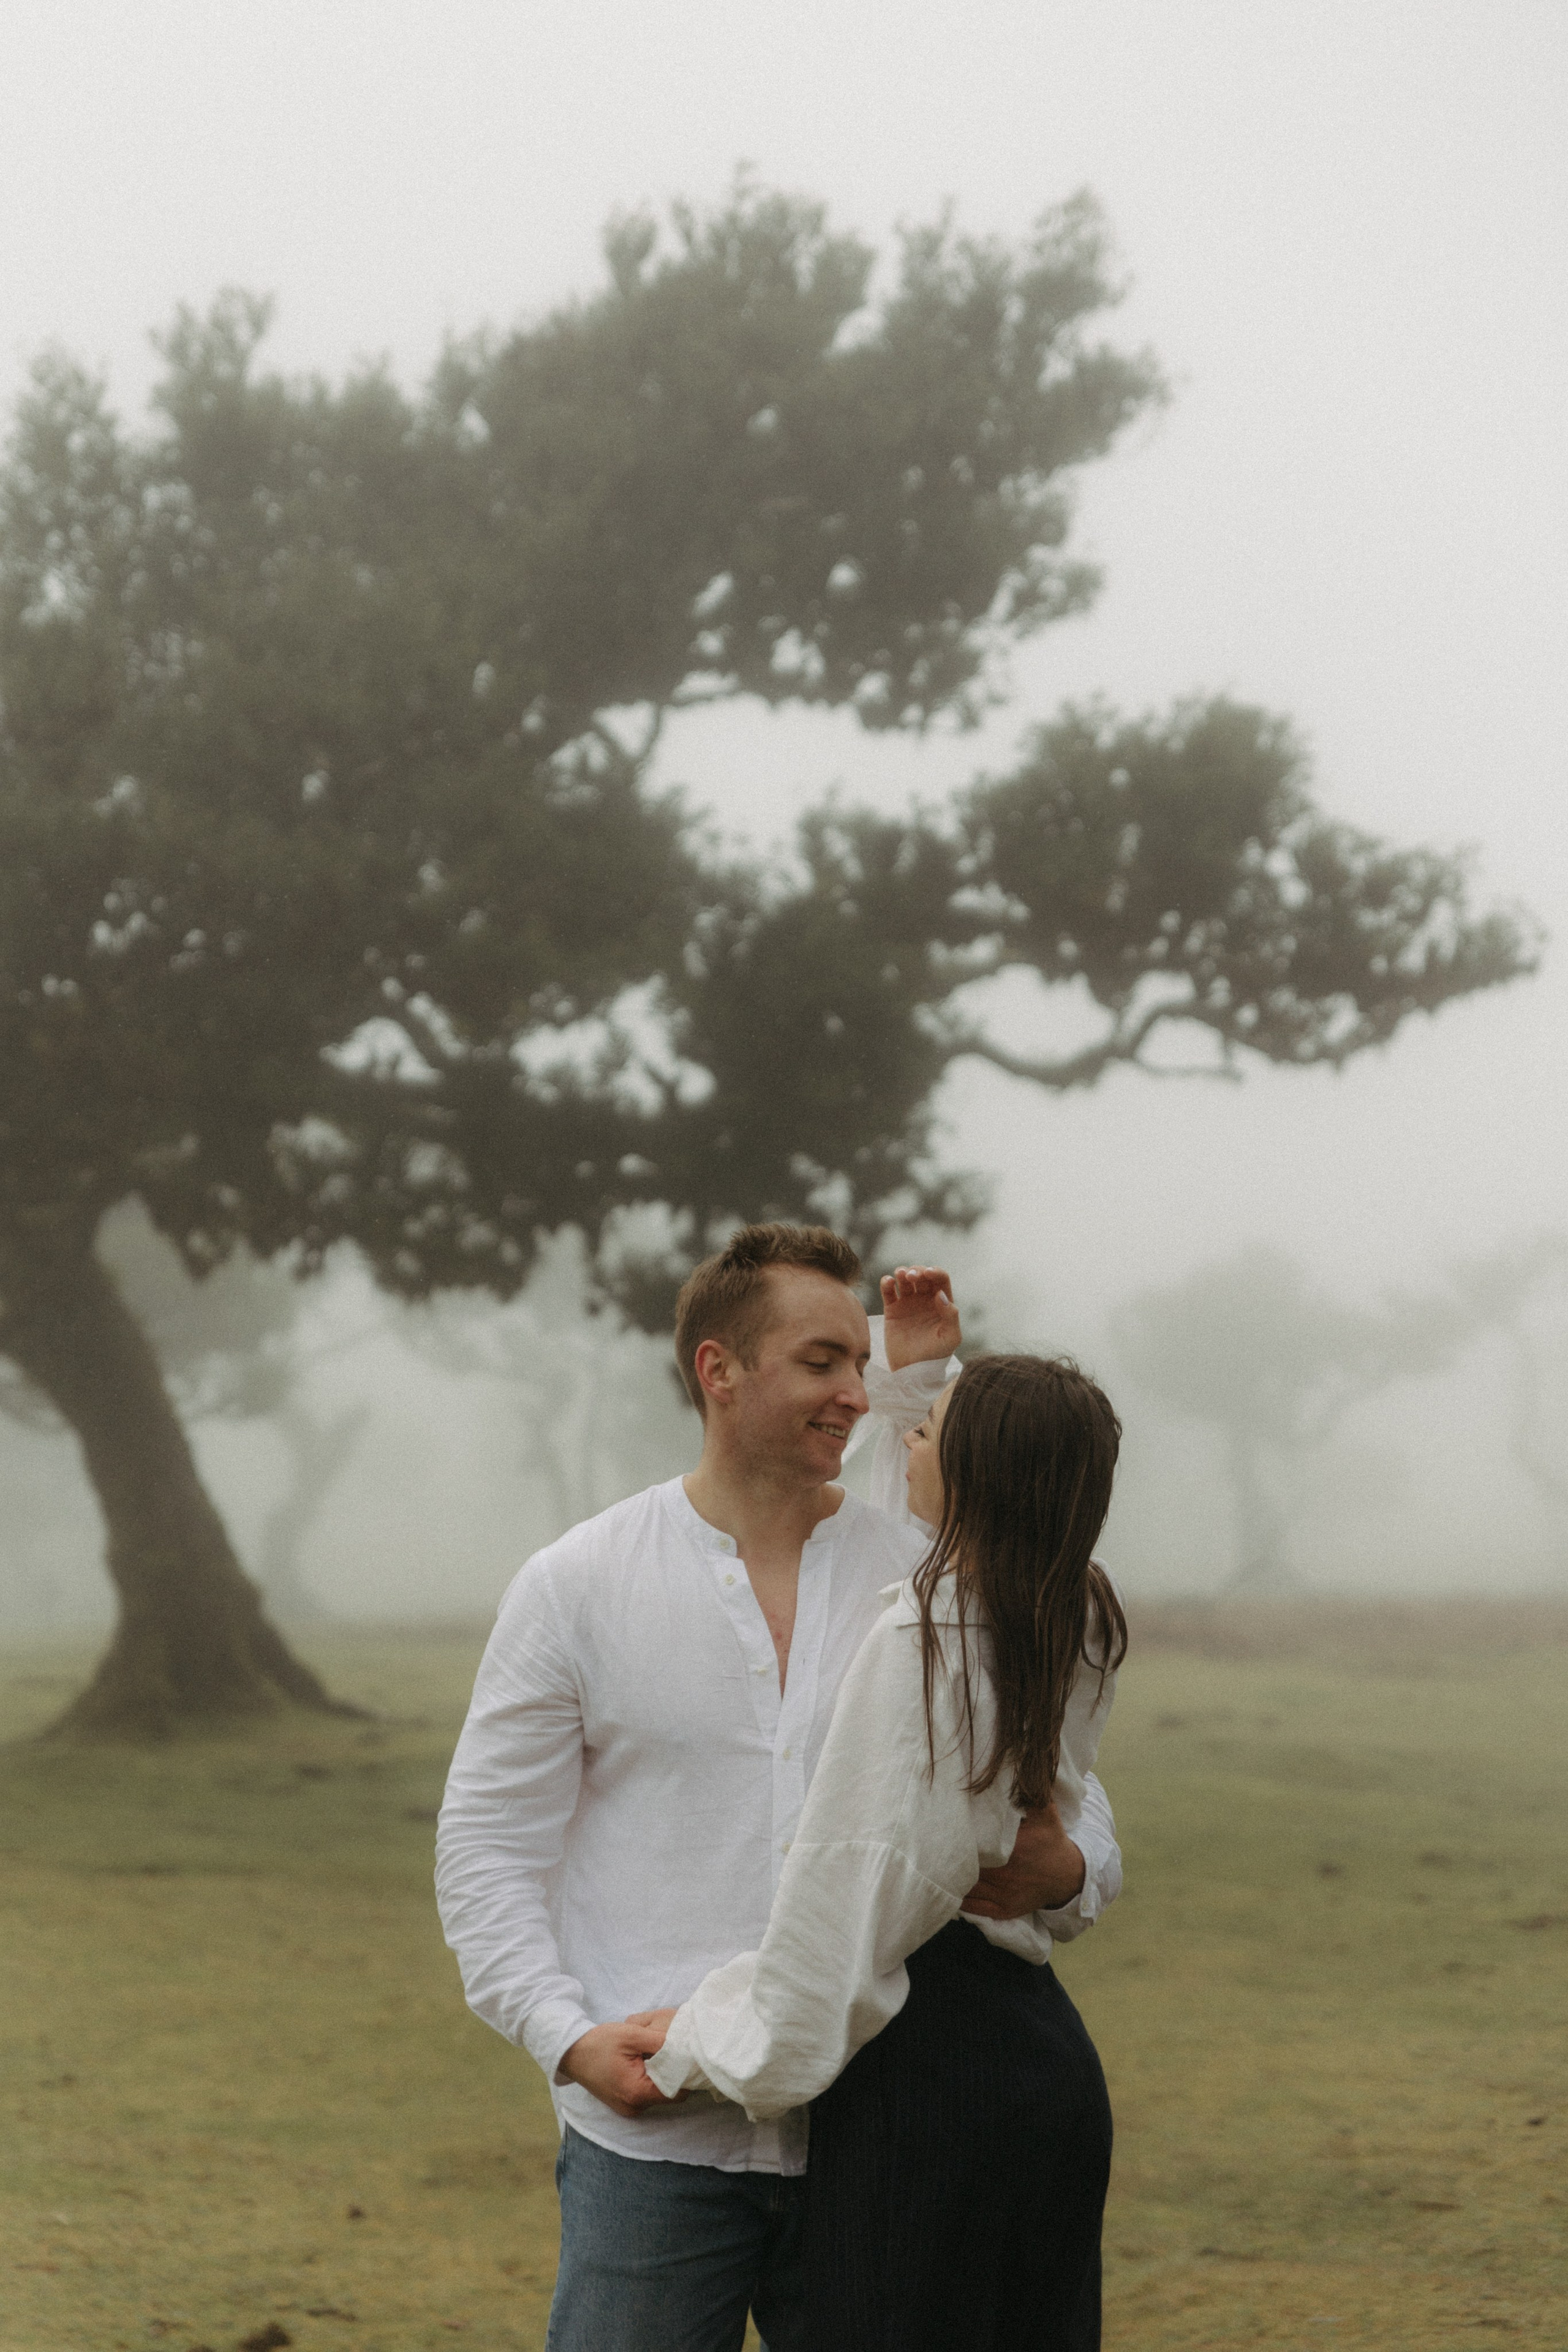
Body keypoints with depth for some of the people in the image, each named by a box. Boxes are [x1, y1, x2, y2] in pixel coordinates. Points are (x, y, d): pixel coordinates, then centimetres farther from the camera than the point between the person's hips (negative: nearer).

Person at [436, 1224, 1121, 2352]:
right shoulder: (575, 1586, 2)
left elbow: (1078, 1819, 9)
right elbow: (486, 1846, 3)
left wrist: (1058, 1873, -16)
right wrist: (571, 2036, -13)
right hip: (654, 2140, -2)